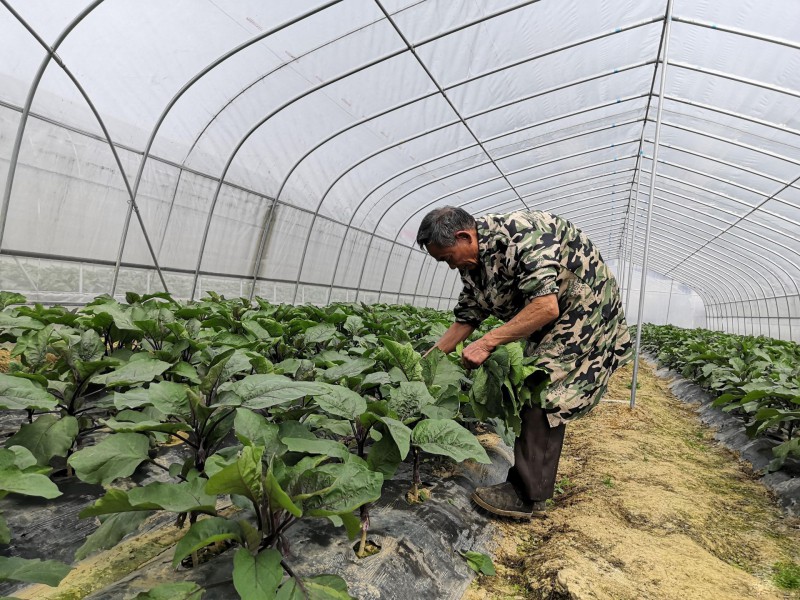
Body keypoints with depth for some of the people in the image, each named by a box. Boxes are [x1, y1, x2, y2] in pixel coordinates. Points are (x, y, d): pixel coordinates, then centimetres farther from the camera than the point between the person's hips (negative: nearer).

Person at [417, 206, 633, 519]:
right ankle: (531, 480, 19)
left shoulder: (519, 235, -30)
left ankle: (527, 496, -6)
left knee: (542, 394, -13)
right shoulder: (473, 262, -1)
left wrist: (487, 343, -33)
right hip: (555, 321, 9)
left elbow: (546, 307, -36)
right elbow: (466, 318, 7)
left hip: (586, 307, -9)